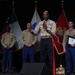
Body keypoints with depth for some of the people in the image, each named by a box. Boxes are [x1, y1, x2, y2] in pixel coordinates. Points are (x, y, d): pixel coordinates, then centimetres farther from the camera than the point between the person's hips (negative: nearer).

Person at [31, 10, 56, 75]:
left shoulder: (52, 23, 0)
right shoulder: (40, 23, 12)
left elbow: (53, 33, -10)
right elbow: (36, 33, 8)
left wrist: (47, 28, -22)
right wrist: (31, 31, -13)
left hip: (49, 40, -4)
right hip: (42, 40, 4)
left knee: (51, 57, -3)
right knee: (43, 57, 8)